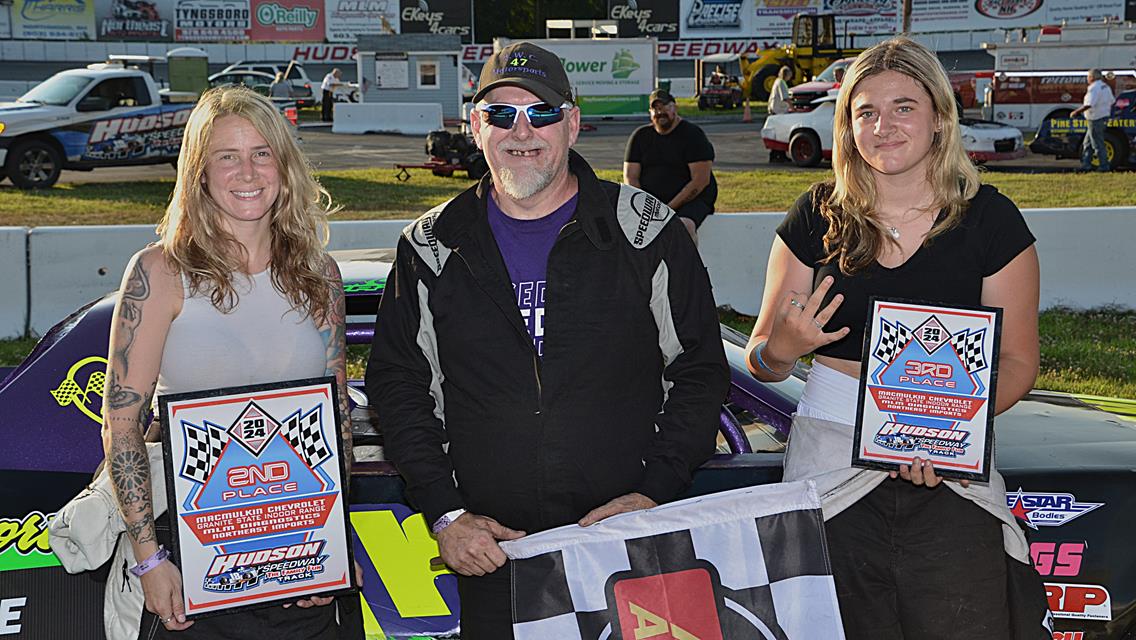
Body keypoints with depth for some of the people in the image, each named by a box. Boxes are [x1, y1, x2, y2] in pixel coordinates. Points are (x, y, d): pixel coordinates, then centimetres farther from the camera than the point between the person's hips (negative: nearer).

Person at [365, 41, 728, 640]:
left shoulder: (648, 232, 0)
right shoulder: (432, 249, 4)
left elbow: (700, 371, 3)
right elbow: (397, 384, 6)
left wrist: (656, 491, -7)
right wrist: (444, 513, -3)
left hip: (630, 542, -1)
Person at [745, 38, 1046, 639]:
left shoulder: (989, 218, 1)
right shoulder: (818, 217, 4)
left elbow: (1016, 359, 3)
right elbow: (760, 359, 6)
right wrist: (784, 347, -18)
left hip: (952, 469, 0)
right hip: (832, 463, 1)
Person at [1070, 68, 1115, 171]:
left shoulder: (1094, 88, -19)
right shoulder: (1106, 86, 11)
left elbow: (1088, 105, -29)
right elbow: (1112, 101, 18)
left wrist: (1076, 112, -21)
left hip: (1096, 120, -10)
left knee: (1098, 144, -2)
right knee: (1087, 143, 15)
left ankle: (1104, 166, 2)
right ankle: (1086, 165, 15)